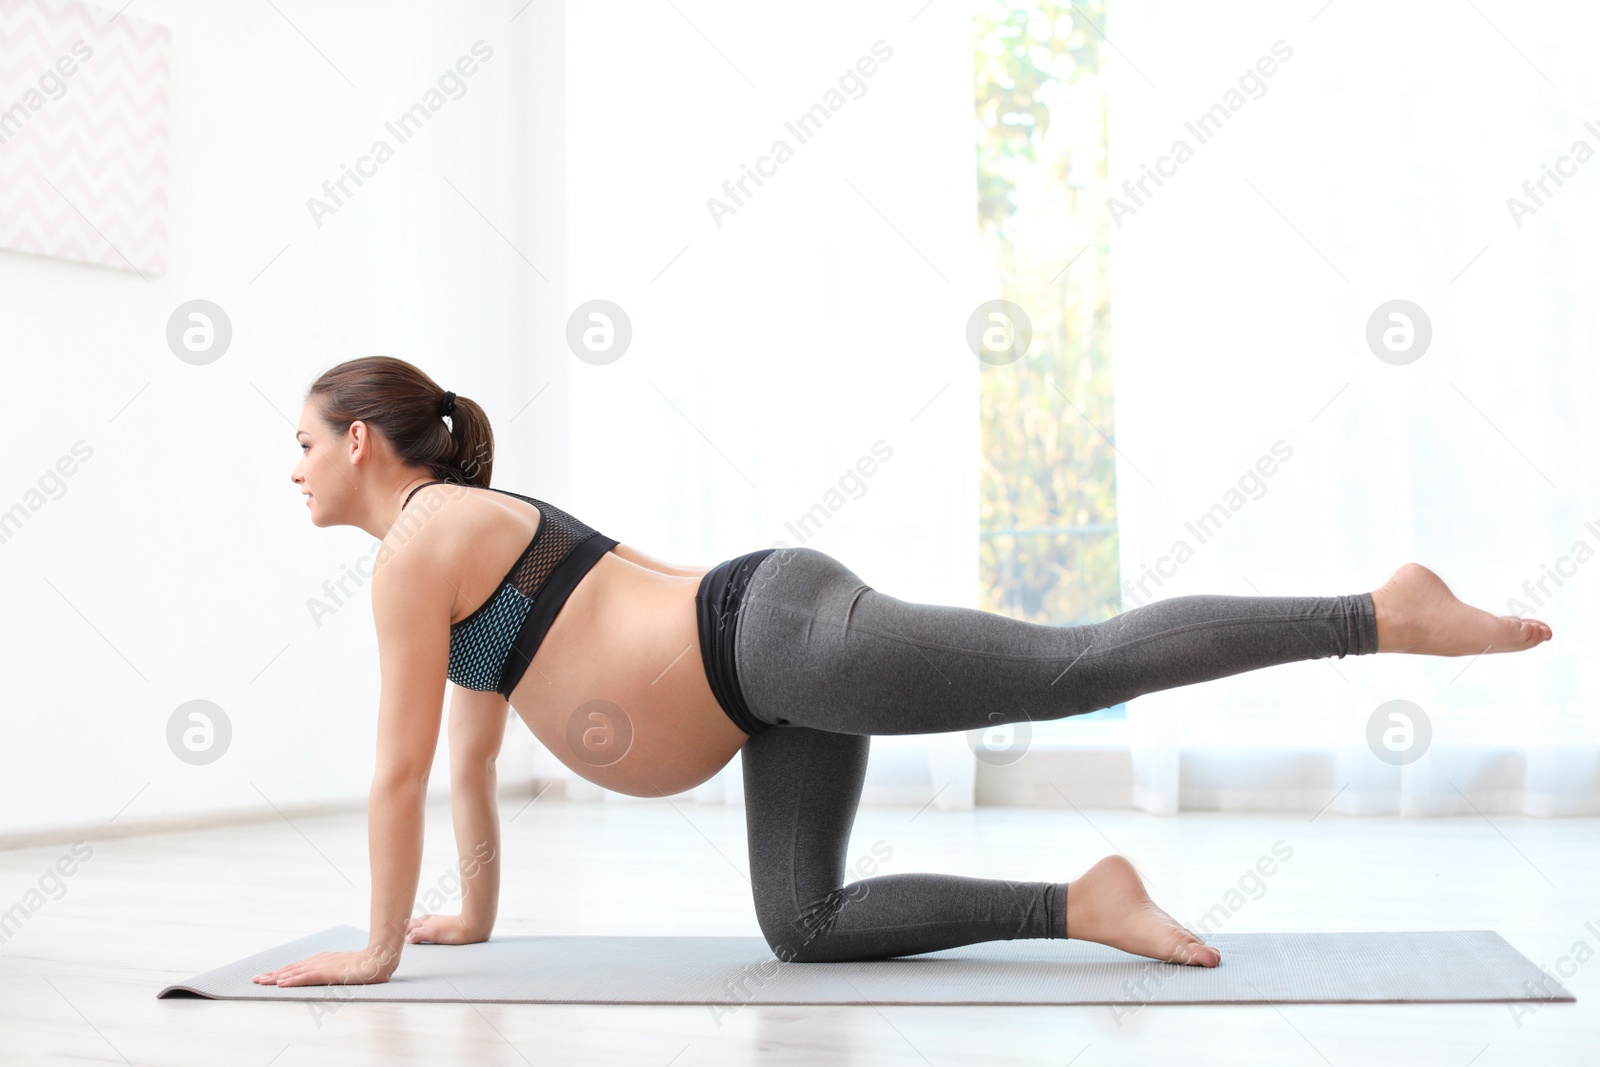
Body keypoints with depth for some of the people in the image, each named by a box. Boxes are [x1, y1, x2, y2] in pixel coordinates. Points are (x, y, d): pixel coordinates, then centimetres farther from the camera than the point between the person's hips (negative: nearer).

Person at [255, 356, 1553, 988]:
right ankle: (1083, 906, 2)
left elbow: (400, 770, -3)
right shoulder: (462, 541, 26)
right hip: (780, 679, 9)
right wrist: (477, 917, 37)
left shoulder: (418, 541, -3)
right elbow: (473, 758, 34)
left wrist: (379, 948, 6)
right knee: (806, 930, 6)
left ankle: (1387, 610, -11)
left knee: (1084, 664, -14)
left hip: (786, 638, -9)